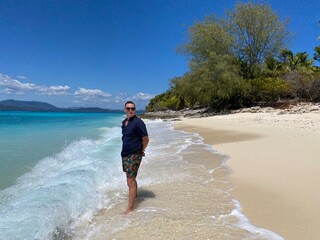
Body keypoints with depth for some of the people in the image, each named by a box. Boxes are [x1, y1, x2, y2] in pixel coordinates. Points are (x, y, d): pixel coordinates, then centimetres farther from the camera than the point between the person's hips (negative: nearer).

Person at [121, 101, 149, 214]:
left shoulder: (138, 122, -16)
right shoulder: (124, 122, 9)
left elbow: (146, 139, -13)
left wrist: (140, 150, 1)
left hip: (134, 155, -8)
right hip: (125, 154, 8)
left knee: (130, 181, -7)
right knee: (130, 178, 22)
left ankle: (130, 208, 0)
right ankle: (134, 195, 44)